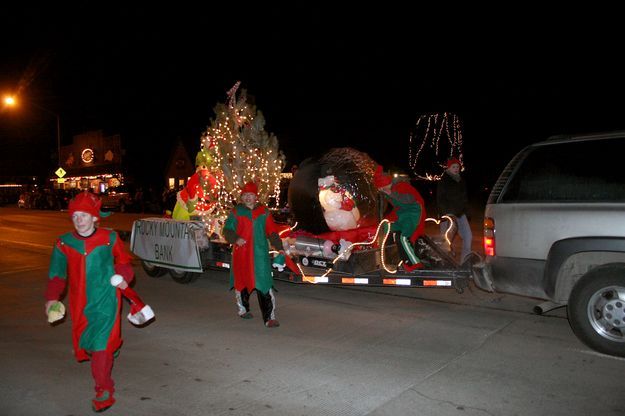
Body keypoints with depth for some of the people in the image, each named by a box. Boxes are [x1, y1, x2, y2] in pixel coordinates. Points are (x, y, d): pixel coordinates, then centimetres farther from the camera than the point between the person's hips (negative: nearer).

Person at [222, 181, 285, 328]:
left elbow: (272, 232, 8)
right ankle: (243, 309, 37)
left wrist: (279, 248, -1)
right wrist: (235, 239, -13)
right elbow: (227, 230, 6)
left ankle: (269, 317, -8)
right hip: (241, 253, 1)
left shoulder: (264, 212, 8)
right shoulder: (236, 212, 6)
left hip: (260, 254, -1)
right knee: (241, 281, 14)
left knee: (264, 285, -8)